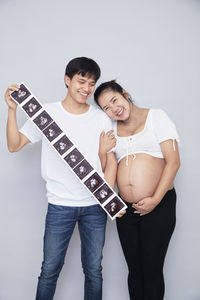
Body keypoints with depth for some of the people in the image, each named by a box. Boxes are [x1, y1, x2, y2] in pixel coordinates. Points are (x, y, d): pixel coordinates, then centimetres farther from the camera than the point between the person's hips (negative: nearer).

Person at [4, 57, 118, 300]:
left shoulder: (101, 118, 5)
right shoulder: (47, 113, 0)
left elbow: (111, 160, 6)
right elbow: (14, 145, -1)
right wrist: (12, 109, -13)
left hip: (95, 206, 2)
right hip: (60, 205, -1)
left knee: (94, 270, 12)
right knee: (50, 269, 7)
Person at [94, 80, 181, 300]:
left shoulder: (156, 117, 1)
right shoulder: (110, 129, 12)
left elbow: (173, 162, -6)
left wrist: (155, 200, -13)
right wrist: (102, 152, -7)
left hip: (158, 206, -4)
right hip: (125, 208, 4)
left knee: (152, 269, 3)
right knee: (134, 269, 13)